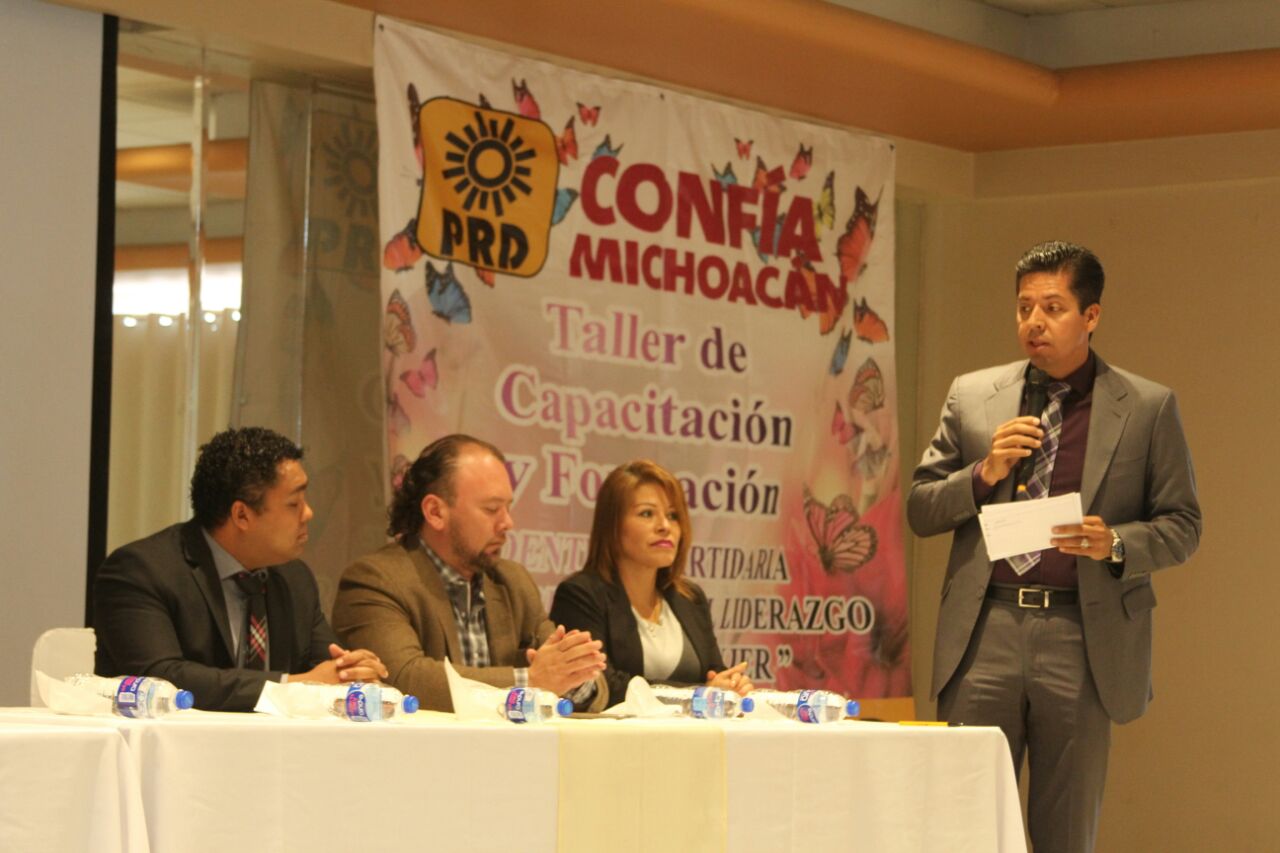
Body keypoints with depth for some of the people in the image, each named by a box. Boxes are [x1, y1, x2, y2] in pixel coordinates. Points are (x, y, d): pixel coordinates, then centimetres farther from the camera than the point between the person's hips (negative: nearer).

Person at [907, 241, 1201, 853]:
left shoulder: (1148, 409, 5)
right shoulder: (971, 397, 10)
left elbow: (1182, 526, 5)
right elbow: (919, 510, 11)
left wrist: (1115, 544, -14)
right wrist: (984, 473, -7)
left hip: (1083, 640, -1)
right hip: (984, 635, 2)